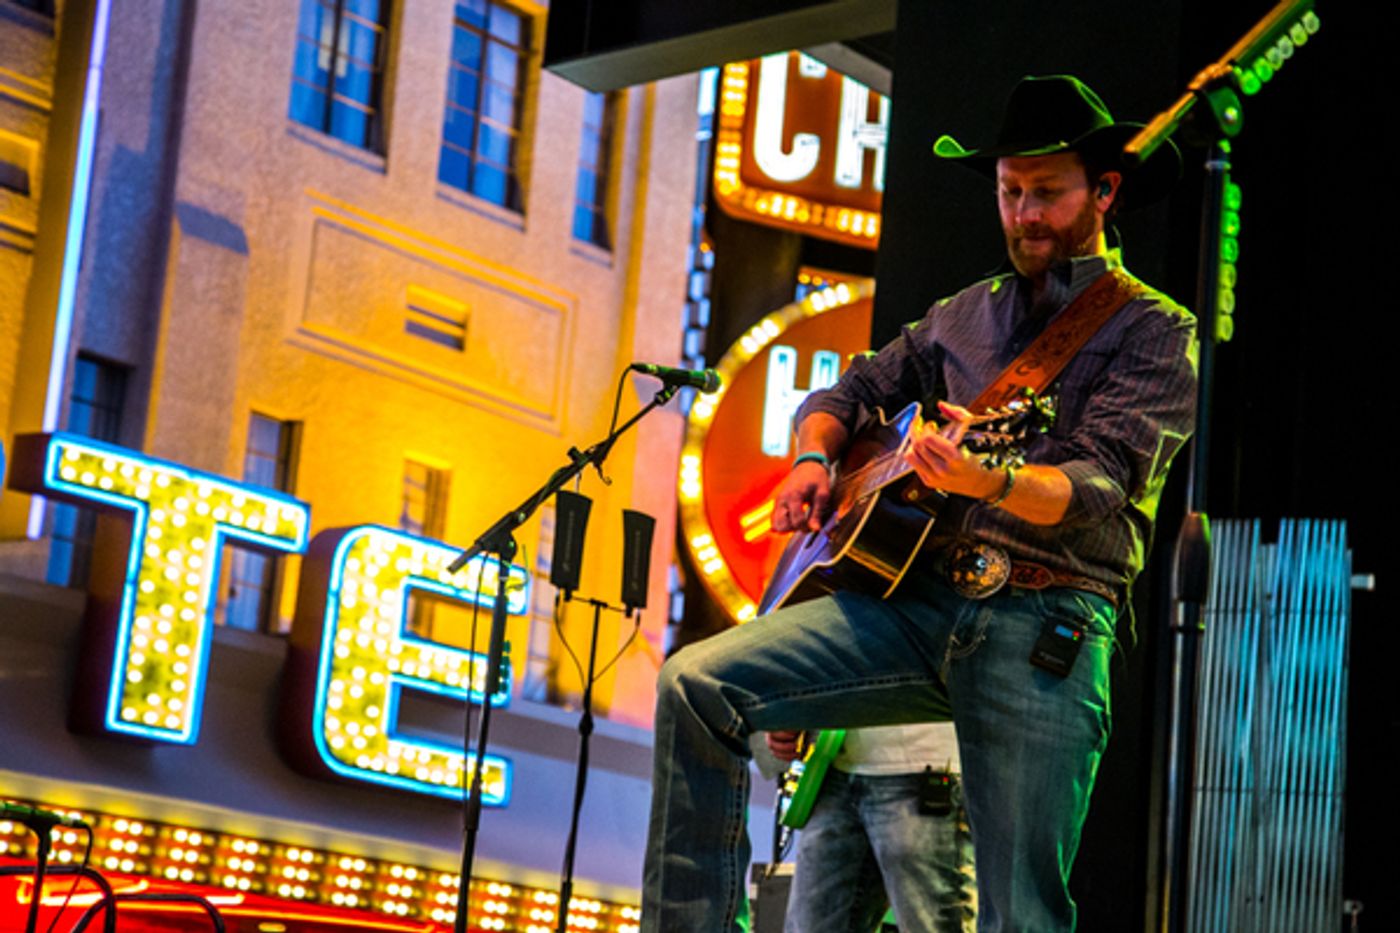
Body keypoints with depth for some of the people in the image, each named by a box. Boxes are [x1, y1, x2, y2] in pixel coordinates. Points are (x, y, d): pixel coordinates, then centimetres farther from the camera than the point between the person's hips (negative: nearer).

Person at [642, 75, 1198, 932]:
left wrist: (989, 481, -33)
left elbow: (1100, 484, -12)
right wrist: (813, 461, 6)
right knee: (697, 683, -14)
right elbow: (845, 394, 29)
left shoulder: (1154, 332, 3)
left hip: (1043, 631, -5)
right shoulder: (965, 315, 21)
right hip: (916, 597, 5)